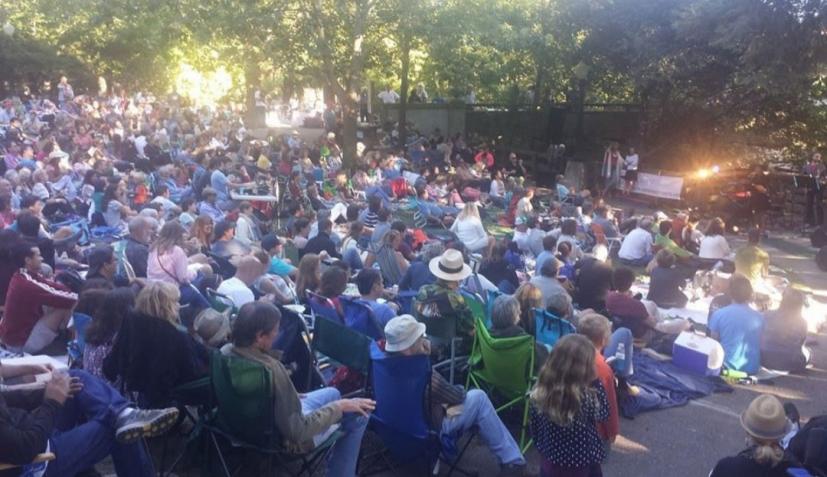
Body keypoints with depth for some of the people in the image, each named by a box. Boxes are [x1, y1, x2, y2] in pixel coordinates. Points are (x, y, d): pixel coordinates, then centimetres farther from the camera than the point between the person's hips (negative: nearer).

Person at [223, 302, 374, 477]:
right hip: (285, 437, -8)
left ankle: (335, 458, 40)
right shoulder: (270, 369, -37)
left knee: (332, 393, 25)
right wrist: (340, 406, -22)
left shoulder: (226, 352, -12)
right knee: (358, 414, -1)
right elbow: (297, 431, -32)